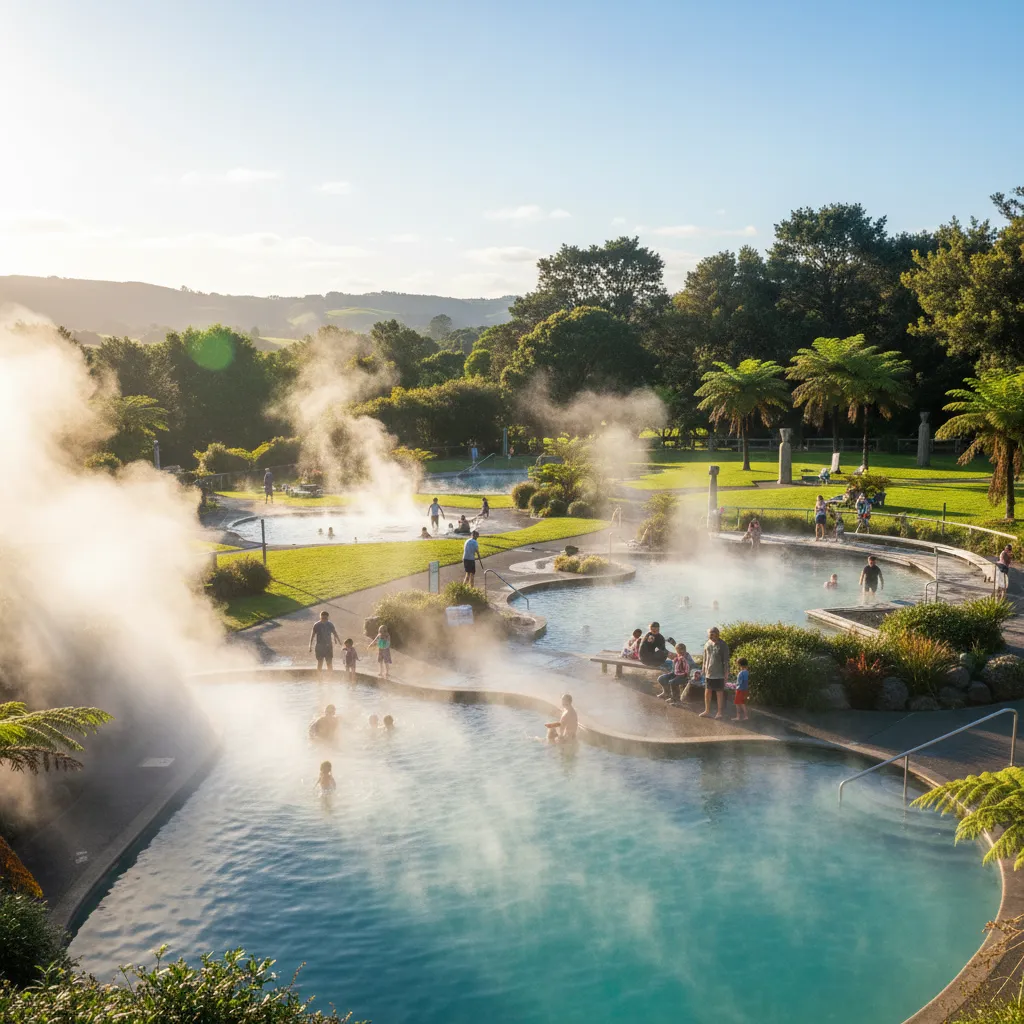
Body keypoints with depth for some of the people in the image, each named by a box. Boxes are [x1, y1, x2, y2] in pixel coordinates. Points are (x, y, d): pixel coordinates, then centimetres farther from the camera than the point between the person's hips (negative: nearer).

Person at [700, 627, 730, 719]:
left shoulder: (722, 645, -11)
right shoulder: (707, 644, 4)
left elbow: (726, 660, -9)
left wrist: (726, 672, -10)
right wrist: (703, 668, 14)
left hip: (719, 673, -5)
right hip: (708, 672, 5)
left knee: (719, 693, 5)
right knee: (707, 692, 10)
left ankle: (720, 712, 16)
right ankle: (707, 710, 23)